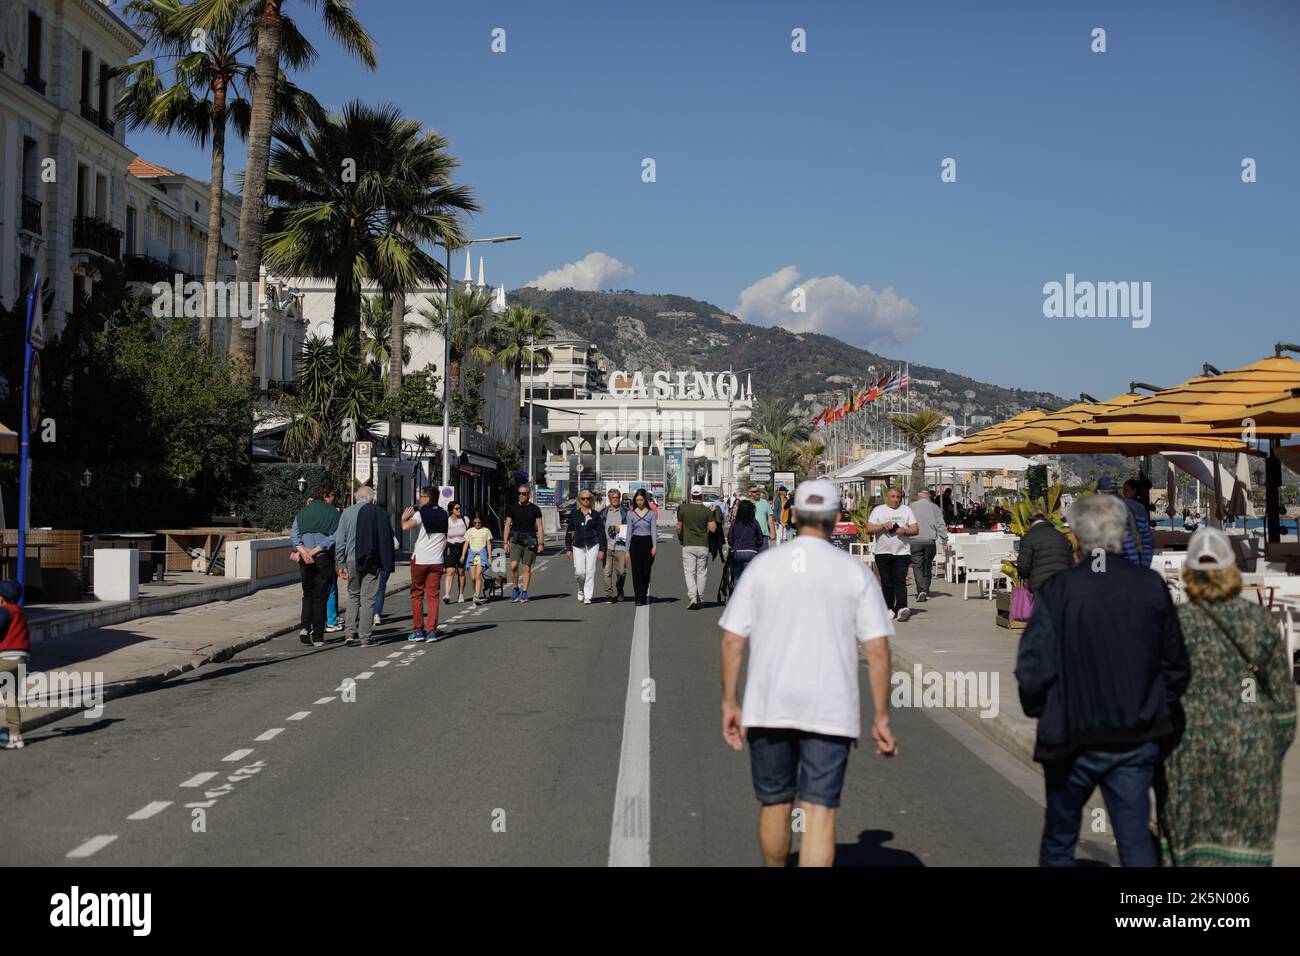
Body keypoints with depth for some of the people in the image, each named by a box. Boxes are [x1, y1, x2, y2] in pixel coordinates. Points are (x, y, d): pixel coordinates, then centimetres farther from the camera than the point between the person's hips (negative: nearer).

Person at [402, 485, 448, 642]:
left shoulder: (420, 514, -8)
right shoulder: (443, 515, 9)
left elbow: (406, 526, -23)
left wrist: (404, 518, -3)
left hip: (420, 559, -3)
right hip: (437, 560, 3)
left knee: (417, 594, 8)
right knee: (433, 596, 4)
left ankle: (418, 631, 7)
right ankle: (431, 631, -4)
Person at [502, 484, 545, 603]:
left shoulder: (535, 509, 6)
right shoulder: (512, 508, 8)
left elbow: (539, 527, 6)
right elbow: (507, 526, 9)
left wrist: (541, 543, -3)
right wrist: (505, 542, 1)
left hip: (530, 541, 0)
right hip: (516, 540, 0)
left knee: (527, 568, 0)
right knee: (514, 565, -15)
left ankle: (524, 592, 8)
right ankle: (516, 588, 5)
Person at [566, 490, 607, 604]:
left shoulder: (596, 515, 4)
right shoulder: (574, 514, 7)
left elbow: (601, 532, 5)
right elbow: (569, 532, 9)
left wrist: (602, 550, -1)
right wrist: (568, 548, 4)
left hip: (592, 545, -1)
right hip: (578, 546, 1)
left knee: (590, 571, -5)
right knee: (579, 571, -8)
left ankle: (588, 596, 1)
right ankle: (581, 590, 20)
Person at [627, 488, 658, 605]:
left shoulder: (651, 513, 1)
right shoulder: (631, 514, 4)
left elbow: (654, 530, -5)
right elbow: (629, 532, 6)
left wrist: (654, 546, -18)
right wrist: (627, 550, 4)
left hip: (647, 543, -1)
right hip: (635, 543, 1)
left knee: (646, 571, 4)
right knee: (637, 571, -5)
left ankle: (644, 594, 26)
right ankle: (639, 599, -2)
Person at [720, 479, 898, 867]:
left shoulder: (763, 565, 2)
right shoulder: (855, 572, 0)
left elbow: (732, 640, 0)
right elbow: (878, 651, -3)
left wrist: (729, 703, 8)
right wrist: (881, 718, 2)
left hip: (768, 706, 2)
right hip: (831, 711, -1)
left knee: (774, 805, 16)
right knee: (820, 810, -1)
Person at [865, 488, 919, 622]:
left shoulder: (906, 510, 13)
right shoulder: (878, 510, 9)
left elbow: (915, 530, 9)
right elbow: (869, 530, 2)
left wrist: (905, 531, -11)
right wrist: (883, 526, -13)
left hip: (902, 552, 0)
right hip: (882, 552, 0)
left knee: (900, 581, -11)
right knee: (887, 583, 4)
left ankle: (901, 608, -19)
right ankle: (889, 609, 10)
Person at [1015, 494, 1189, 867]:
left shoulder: (1057, 589, -15)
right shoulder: (1152, 586, -4)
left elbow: (1032, 668, -16)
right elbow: (1176, 664, 3)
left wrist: (1040, 712, 3)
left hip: (1073, 737, -2)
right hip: (1138, 737, 3)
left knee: (1058, 843, 15)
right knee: (1136, 842, 9)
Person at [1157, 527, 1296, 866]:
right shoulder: (1260, 620, -2)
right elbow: (1282, 694, 2)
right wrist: (1277, 748, 13)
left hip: (1188, 748, -1)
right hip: (1249, 749, 1)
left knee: (1187, 838, 13)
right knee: (1242, 846, 9)